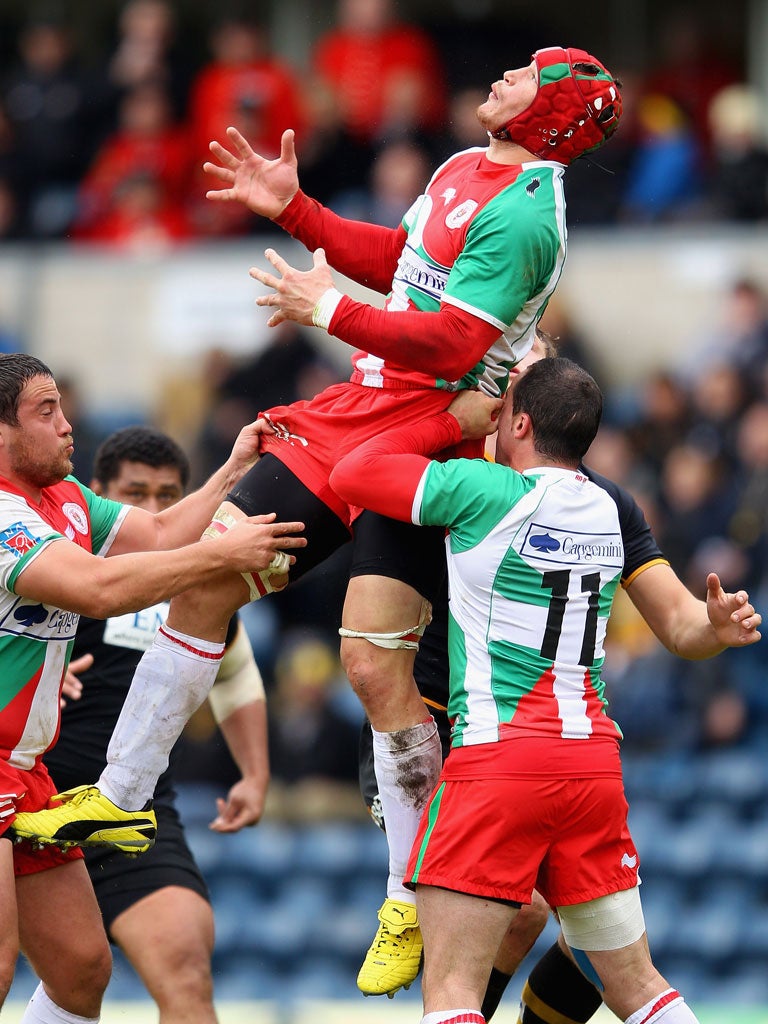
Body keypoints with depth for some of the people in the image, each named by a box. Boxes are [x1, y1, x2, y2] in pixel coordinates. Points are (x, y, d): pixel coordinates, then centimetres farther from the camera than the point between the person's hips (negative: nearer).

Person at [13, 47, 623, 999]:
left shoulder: (518, 213, -16)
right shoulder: (464, 171, 12)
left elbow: (452, 344, -23)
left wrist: (331, 311, -18)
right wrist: (294, 208, 19)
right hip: (355, 416, 9)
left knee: (375, 665, -13)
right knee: (202, 580, 3)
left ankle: (412, 900, 2)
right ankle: (118, 798, 14)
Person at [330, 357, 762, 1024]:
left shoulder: (485, 490, -5)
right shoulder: (609, 512, 13)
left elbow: (352, 474, 3)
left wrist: (453, 424, 13)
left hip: (497, 759, -6)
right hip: (594, 762, 6)